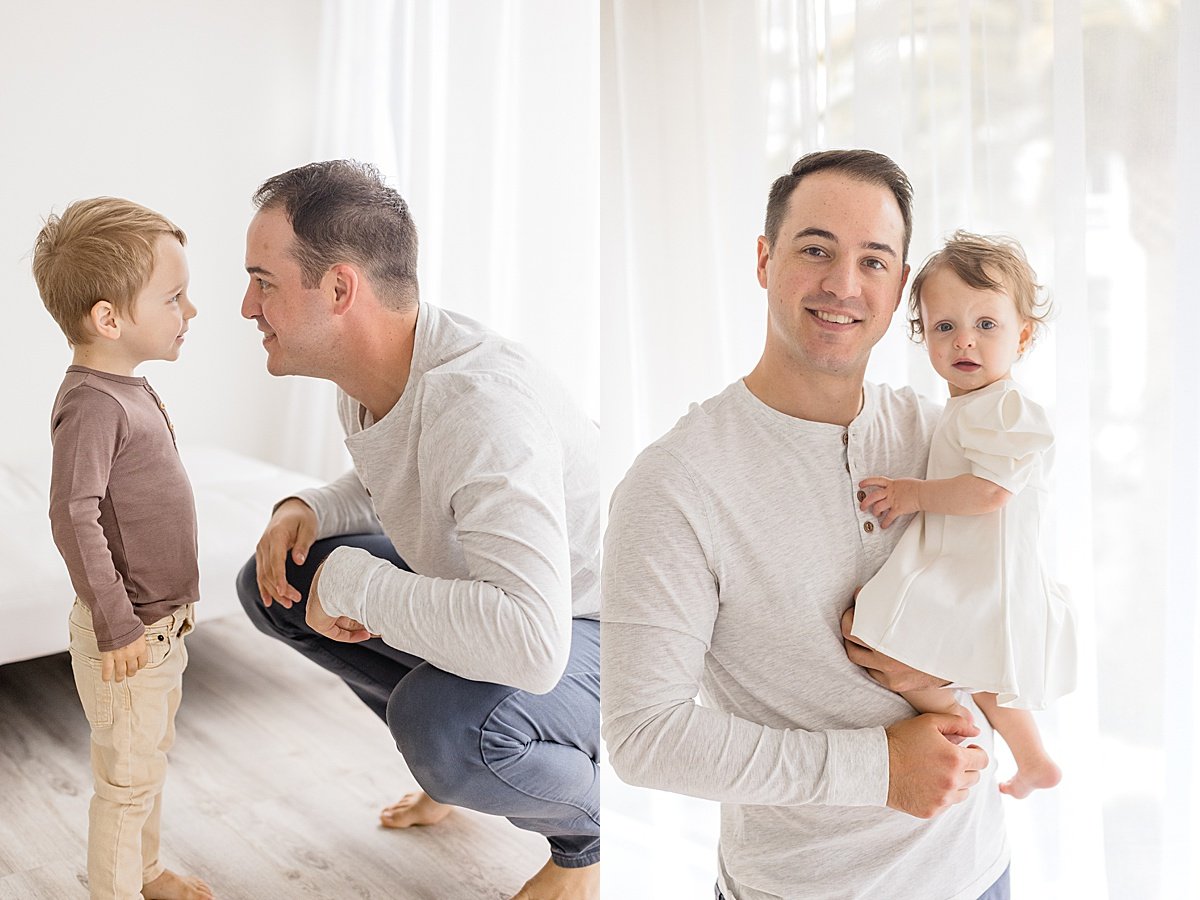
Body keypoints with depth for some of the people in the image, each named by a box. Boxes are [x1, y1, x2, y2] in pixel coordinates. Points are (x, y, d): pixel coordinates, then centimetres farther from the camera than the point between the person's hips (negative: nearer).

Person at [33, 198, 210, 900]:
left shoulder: (129, 389, 6)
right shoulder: (92, 403, -25)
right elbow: (73, 519, -29)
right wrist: (116, 626, -24)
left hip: (162, 624, 10)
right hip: (127, 639, -10)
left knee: (154, 757, 24)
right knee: (127, 778, 7)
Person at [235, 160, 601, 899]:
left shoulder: (481, 405, -35)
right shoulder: (368, 371, -6)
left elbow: (530, 642, -45)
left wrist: (352, 580, -33)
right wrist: (306, 511, -5)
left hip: (584, 628, -9)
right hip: (473, 594, 9)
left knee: (443, 725, -37)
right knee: (275, 581, 5)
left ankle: (588, 833, -2)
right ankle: (452, 753, 18)